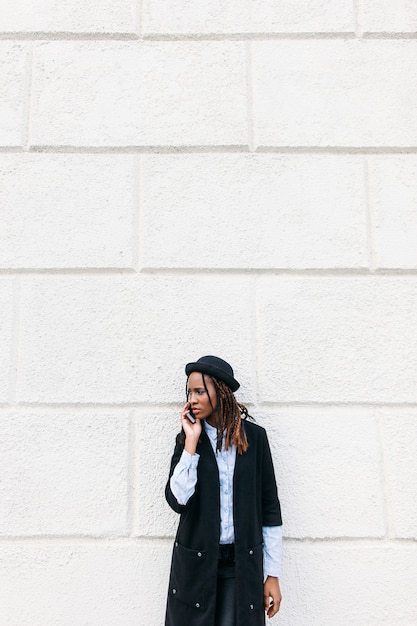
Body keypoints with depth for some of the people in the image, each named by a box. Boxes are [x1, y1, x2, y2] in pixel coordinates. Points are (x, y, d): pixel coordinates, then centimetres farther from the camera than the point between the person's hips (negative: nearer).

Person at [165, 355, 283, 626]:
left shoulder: (254, 436, -4)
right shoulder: (186, 438, -1)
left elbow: (269, 506, 1)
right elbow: (177, 500, -13)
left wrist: (273, 574, 2)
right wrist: (191, 441, -17)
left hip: (243, 563, -1)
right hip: (195, 563, 1)